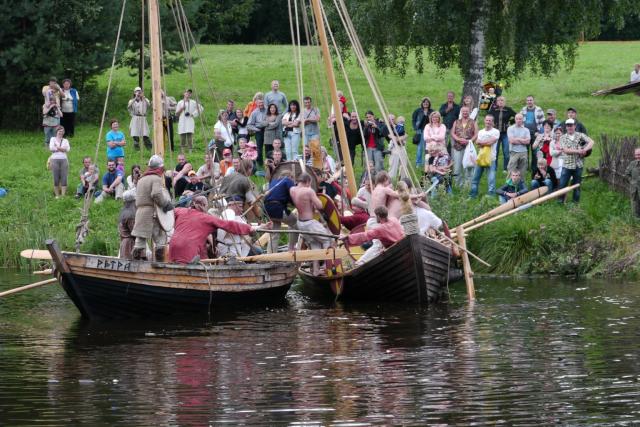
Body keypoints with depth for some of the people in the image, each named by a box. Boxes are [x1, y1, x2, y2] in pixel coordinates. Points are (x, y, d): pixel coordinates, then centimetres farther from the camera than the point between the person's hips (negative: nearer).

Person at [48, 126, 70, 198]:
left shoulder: (65, 140, 16)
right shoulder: (53, 139, 11)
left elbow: (68, 149, -2)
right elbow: (51, 148, -6)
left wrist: (57, 147, -7)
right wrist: (62, 149, -4)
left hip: (64, 160, 2)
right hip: (55, 159, -2)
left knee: (64, 178, -5)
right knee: (56, 178, -2)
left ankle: (63, 194, -4)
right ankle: (57, 195, 5)